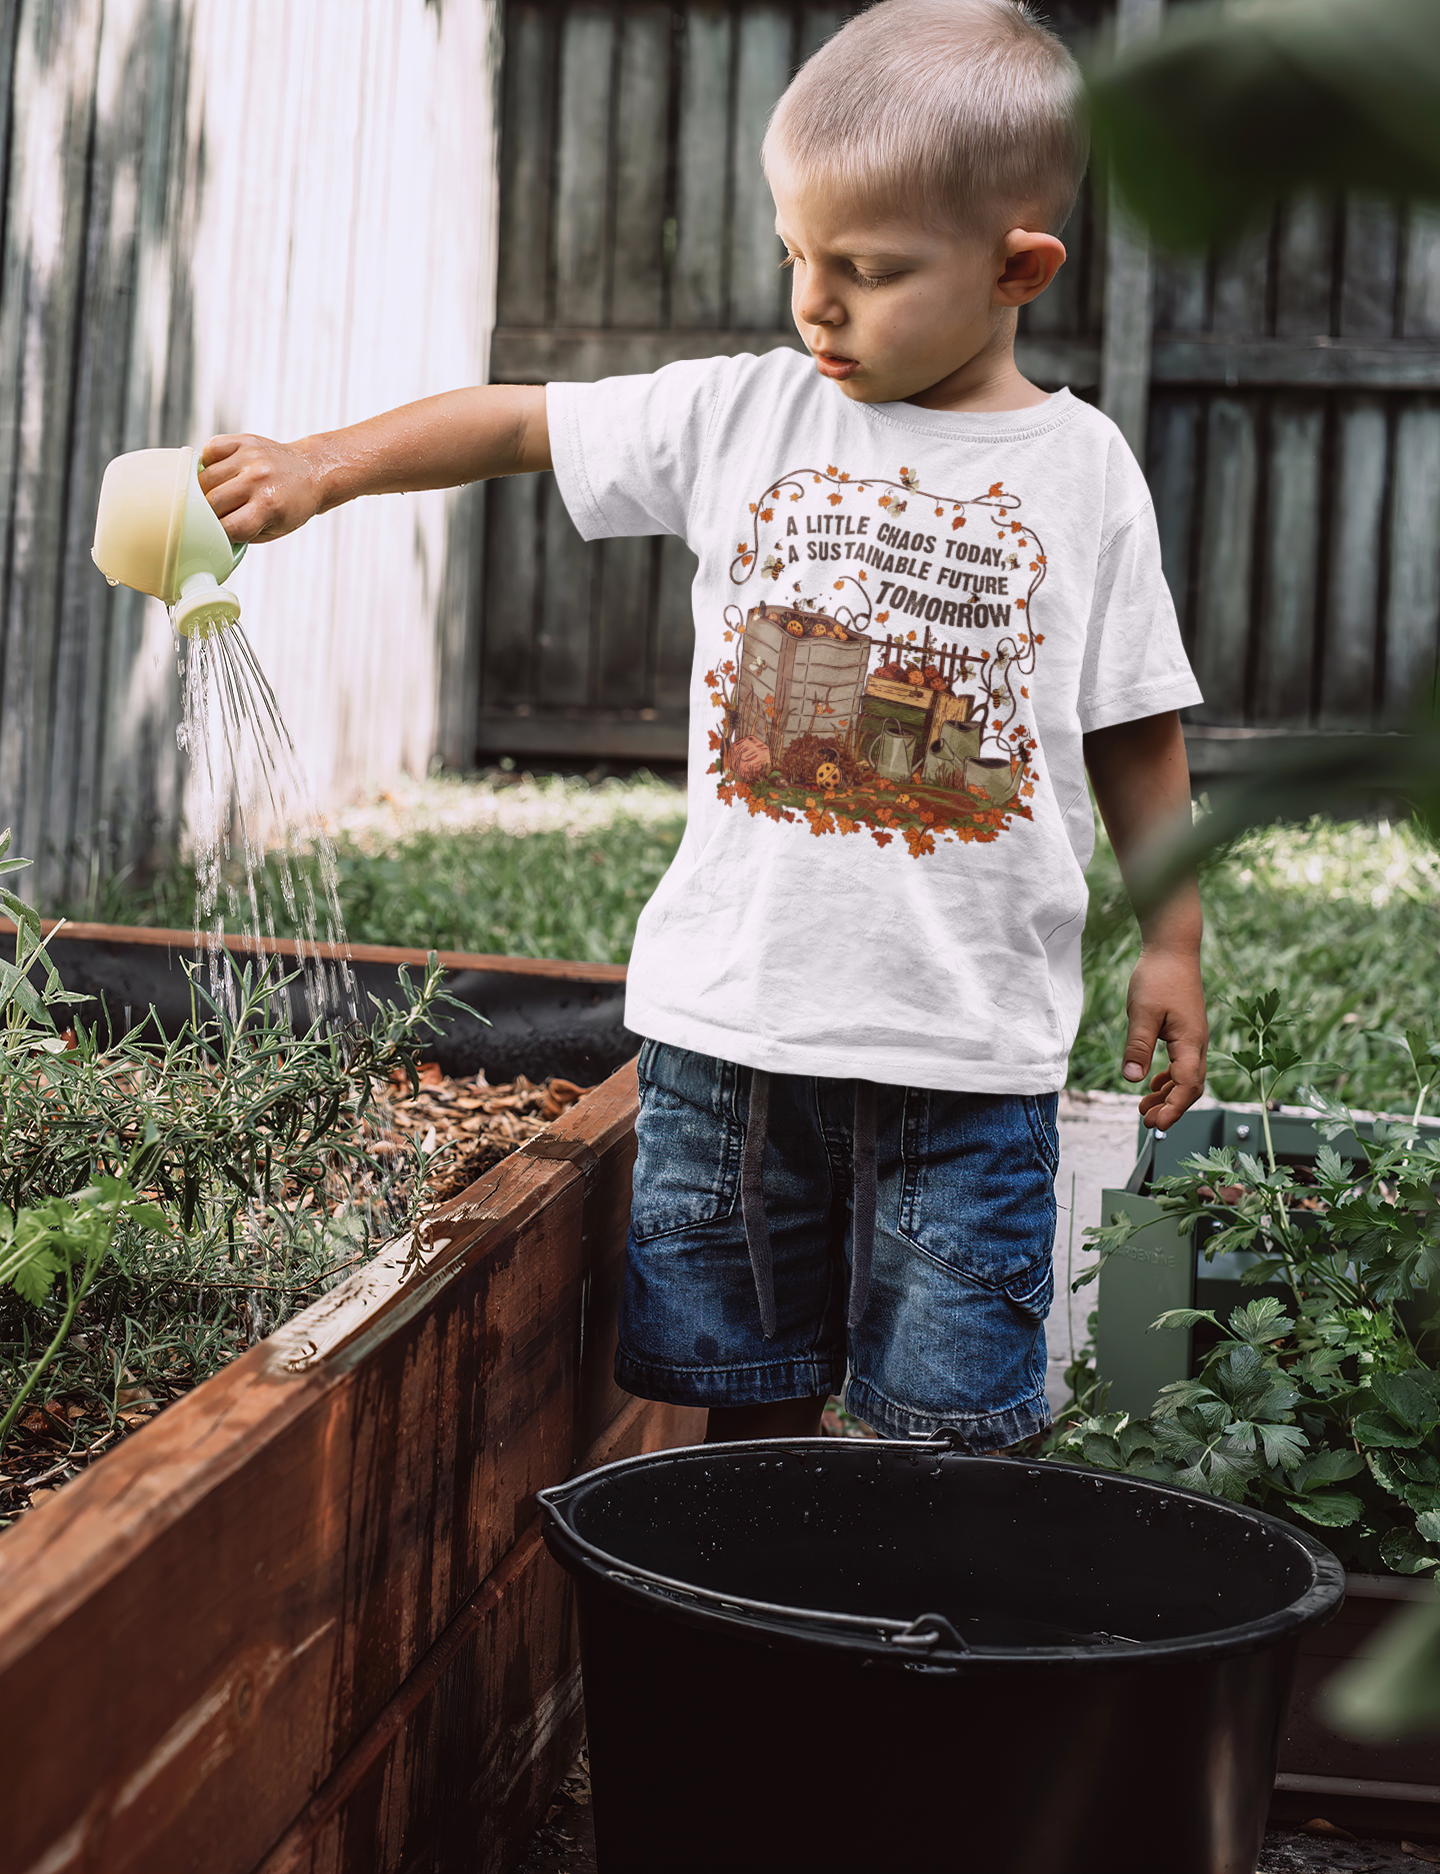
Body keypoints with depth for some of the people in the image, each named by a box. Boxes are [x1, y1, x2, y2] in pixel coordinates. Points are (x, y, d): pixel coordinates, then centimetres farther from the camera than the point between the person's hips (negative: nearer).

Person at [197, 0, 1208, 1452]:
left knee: (944, 1429, 4)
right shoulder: (742, 418, 2)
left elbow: (1136, 731, 5)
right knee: (748, 1395, 13)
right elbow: (517, 424, 7)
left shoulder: (1079, 472, 0)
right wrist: (318, 466, -3)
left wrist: (1172, 941, 6)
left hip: (967, 1043, -2)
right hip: (730, 1010, 2)